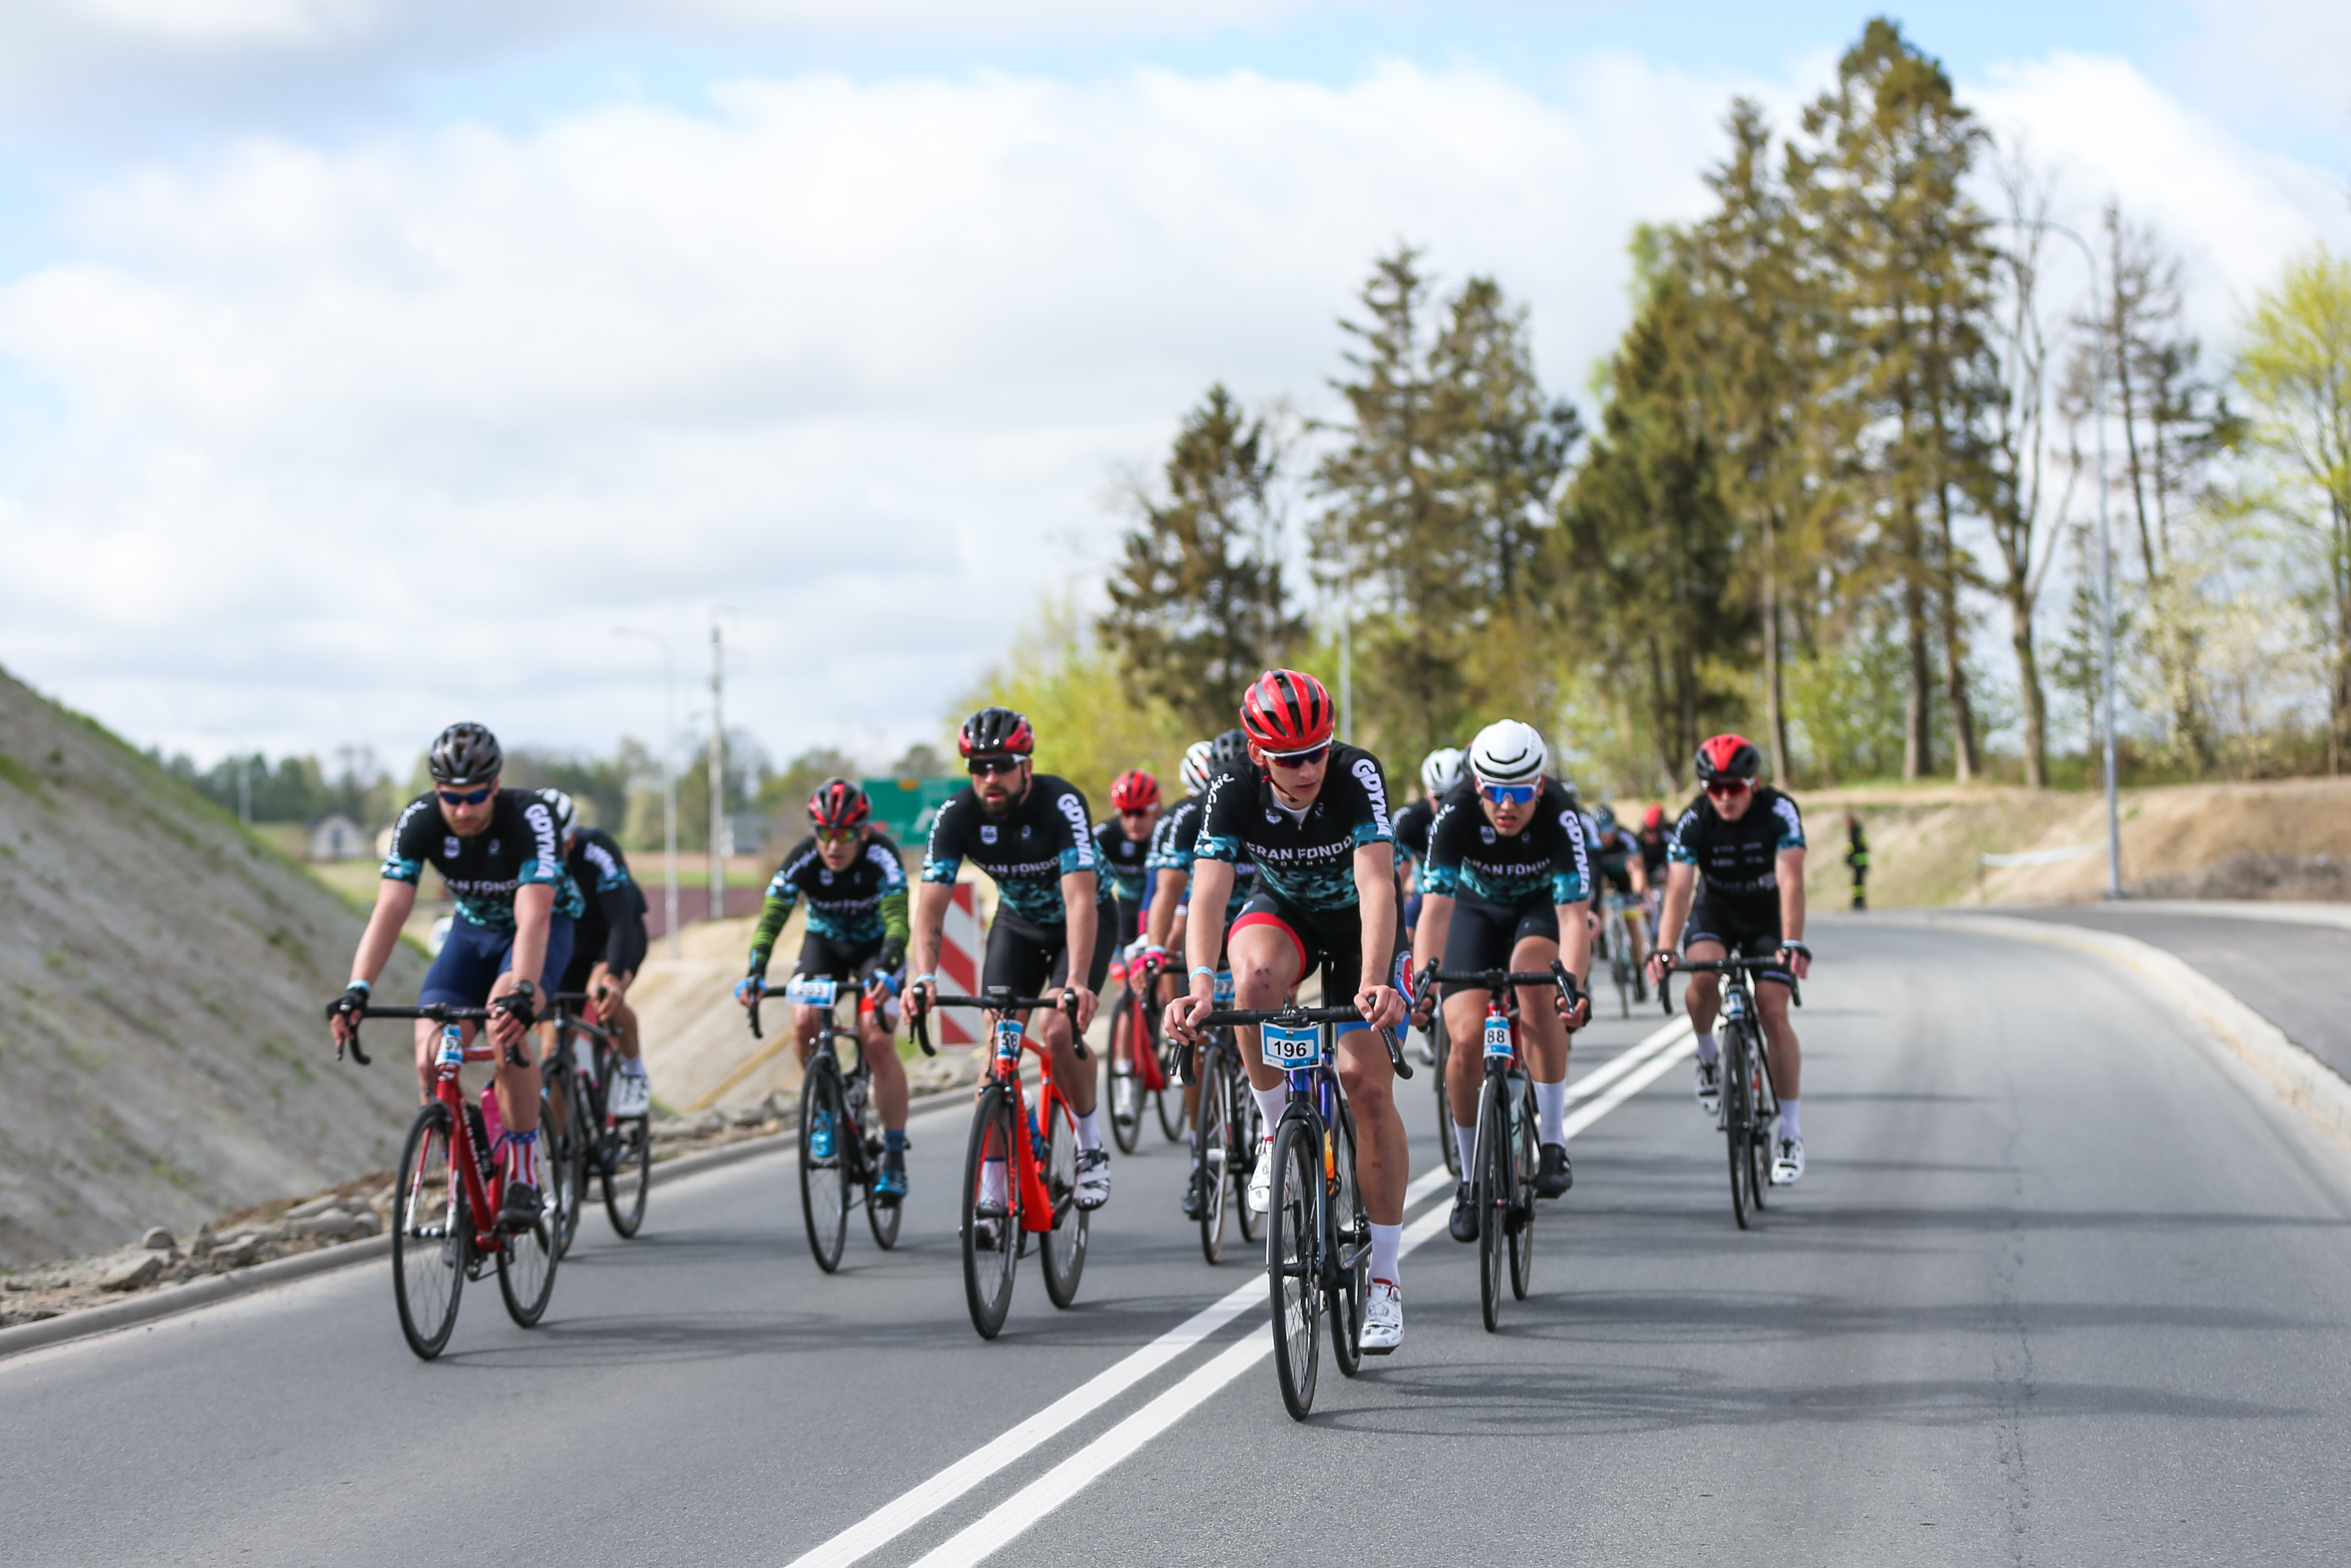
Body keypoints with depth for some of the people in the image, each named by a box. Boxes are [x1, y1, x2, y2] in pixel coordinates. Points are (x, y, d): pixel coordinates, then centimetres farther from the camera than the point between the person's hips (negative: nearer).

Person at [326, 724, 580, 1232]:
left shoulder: (531, 817, -34)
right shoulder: (419, 820, -25)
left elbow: (533, 916, -44)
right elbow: (390, 909, -31)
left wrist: (522, 993, -60)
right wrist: (357, 990, -46)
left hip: (545, 926, -4)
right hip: (472, 929, 4)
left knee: (506, 1026, -34)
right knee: (431, 1061, -17)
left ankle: (524, 1177, -23)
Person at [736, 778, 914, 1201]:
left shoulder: (882, 857, -31)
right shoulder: (802, 860, -25)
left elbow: (897, 921, -41)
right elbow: (771, 918, -31)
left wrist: (885, 972, -59)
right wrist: (755, 974, -48)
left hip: (875, 945, -2)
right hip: (824, 942, 2)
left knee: (877, 1041, -20)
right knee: (805, 1022, -24)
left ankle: (895, 1158, -9)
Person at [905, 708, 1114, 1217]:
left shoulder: (1062, 804, -33)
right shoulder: (958, 815, -23)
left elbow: (1080, 900, -42)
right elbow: (930, 904, -29)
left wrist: (1077, 981, -54)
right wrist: (923, 978, -45)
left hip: (1084, 921, -3)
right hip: (1018, 922, 3)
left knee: (1058, 1033, -23)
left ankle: (1092, 1149, 2)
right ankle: (989, 1198, -7)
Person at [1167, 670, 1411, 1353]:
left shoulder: (1357, 776, -32)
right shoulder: (1234, 792, -27)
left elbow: (1377, 884, -41)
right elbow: (1207, 895, -35)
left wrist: (1374, 983, -56)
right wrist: (1200, 982, -53)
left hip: (1357, 921, -1)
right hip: (1282, 911, 1)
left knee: (1368, 1083, -13)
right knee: (1255, 975, -36)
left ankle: (1384, 1278, -3)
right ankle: (1279, 1134, -13)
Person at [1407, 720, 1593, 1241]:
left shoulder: (1558, 816, -33)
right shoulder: (1457, 813, -31)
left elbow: (1573, 916, -38)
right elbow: (1436, 904, -37)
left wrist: (1574, 985, -54)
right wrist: (1423, 978, -53)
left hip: (1541, 905, -1)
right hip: (1478, 908, 1)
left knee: (1531, 975, -34)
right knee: (1467, 1039, -16)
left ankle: (1554, 1143, -26)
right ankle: (1471, 1179, 5)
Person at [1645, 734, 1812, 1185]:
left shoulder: (1778, 812, -26)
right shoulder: (1693, 822, -22)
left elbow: (1791, 882, -37)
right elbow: (1678, 890, -31)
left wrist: (1792, 944, -52)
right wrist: (1664, 950, -47)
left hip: (1768, 918, -1)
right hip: (1715, 912, 1)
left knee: (1773, 1012, -14)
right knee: (1703, 976, -31)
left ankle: (1790, 1132, -5)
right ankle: (1707, 1056, -1)